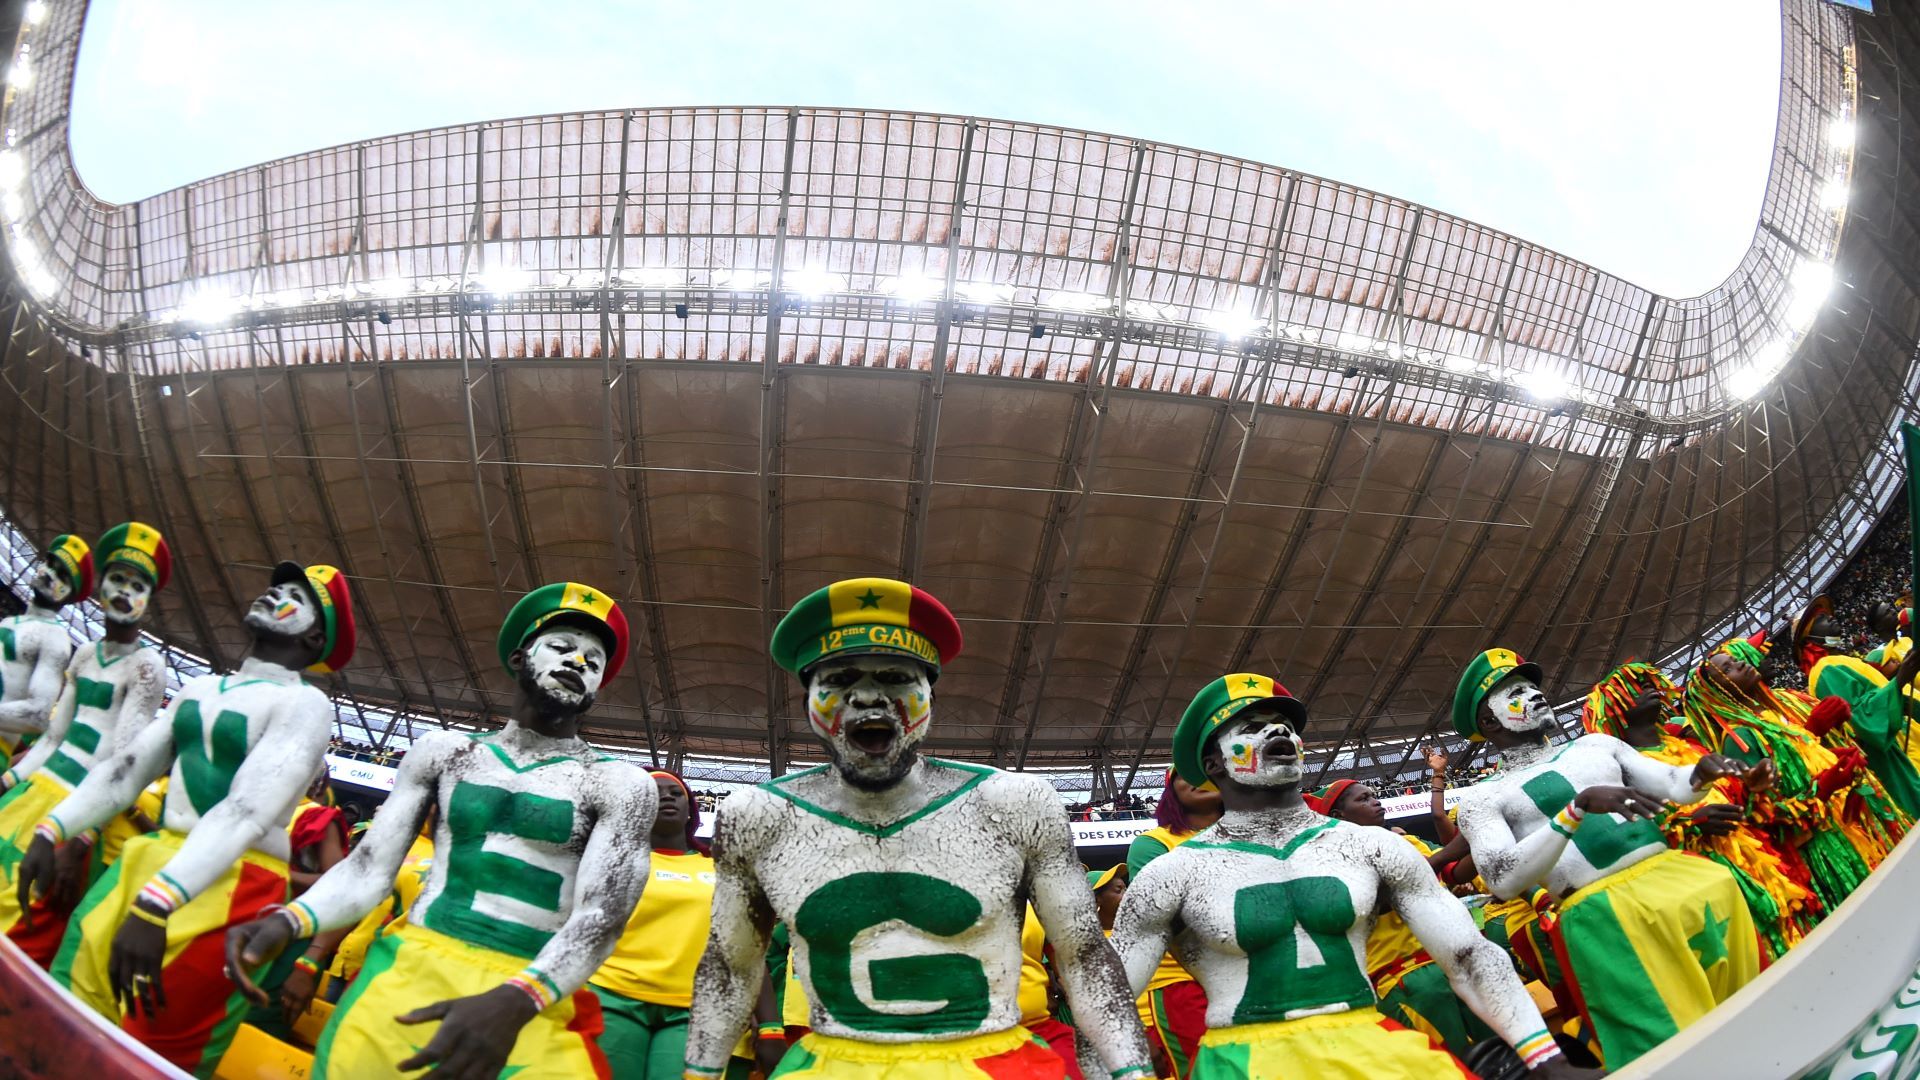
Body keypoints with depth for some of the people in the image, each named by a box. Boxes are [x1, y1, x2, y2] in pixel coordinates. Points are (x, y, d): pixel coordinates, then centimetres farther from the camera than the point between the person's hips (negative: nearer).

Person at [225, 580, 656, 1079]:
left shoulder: (621, 786, 2)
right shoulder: (444, 752, 11)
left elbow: (602, 916, -8)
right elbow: (370, 868, 10)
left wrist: (512, 1002, -24)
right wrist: (288, 919, -10)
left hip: (534, 996, -2)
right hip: (410, 970, 2)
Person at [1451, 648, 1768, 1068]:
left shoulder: (1593, 744, 21)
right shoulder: (1483, 797, 4)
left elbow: (1673, 785, 16)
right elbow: (1504, 880, -11)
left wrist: (1702, 773, -7)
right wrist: (1579, 807, -18)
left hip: (1676, 872, 6)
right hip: (1600, 910, -5)